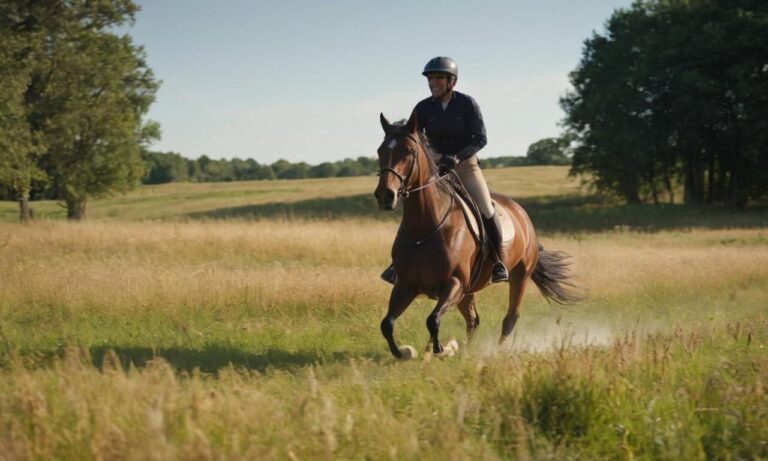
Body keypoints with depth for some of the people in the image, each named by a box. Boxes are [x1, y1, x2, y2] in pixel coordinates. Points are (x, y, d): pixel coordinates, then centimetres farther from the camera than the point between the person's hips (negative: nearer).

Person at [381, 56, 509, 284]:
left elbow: (480, 139, -14)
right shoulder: (423, 108, -4)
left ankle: (499, 263, -3)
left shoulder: (467, 104, -11)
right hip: (436, 167, 3)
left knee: (486, 211, -17)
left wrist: (457, 156, -29)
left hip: (466, 165, -2)